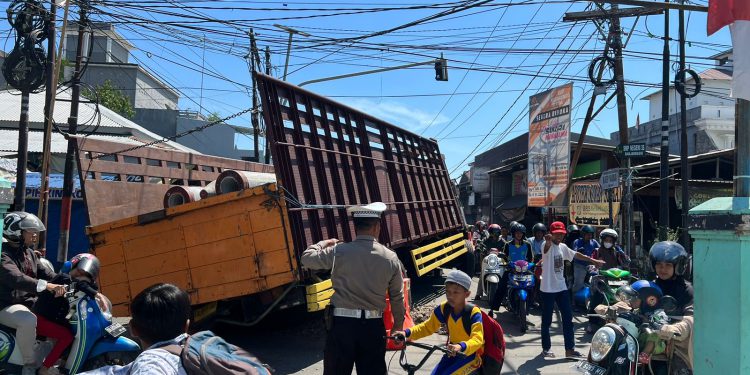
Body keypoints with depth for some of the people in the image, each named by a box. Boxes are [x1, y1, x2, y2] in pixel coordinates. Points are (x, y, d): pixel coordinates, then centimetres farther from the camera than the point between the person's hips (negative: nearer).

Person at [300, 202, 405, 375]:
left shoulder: (339, 252, -8)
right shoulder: (390, 258, -1)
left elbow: (307, 258, 7)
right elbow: (397, 297, 7)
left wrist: (323, 243, 25)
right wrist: (399, 323, 23)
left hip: (342, 323, -2)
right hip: (373, 326, 2)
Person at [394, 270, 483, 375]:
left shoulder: (473, 313, -23)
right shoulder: (444, 309, -7)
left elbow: (477, 340, -32)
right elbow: (428, 327, 0)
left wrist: (461, 346, -54)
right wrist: (407, 333, -16)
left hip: (470, 354, -6)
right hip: (453, 352, 6)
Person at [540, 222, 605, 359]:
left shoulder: (563, 247, 11)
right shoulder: (547, 246, -14)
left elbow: (575, 254, 25)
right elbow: (547, 246, -38)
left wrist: (593, 260, 28)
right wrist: (548, 240, -63)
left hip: (561, 287, 7)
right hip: (548, 289, -7)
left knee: (568, 317, 7)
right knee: (547, 320, 4)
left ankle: (569, 349, 15)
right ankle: (546, 348, 17)